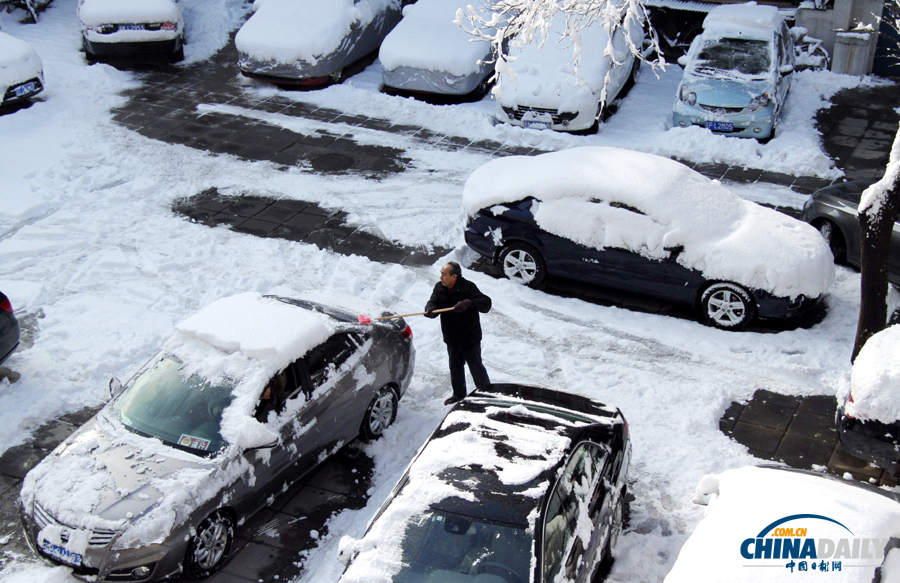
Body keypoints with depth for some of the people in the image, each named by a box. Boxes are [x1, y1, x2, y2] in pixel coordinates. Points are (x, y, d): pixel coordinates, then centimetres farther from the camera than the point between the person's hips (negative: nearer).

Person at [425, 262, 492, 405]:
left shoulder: (468, 287, -20)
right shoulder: (439, 288, -1)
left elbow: (486, 303, -28)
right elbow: (433, 302, -8)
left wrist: (469, 303, -45)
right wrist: (430, 310, -33)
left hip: (470, 338, -6)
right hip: (452, 338, 6)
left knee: (476, 367, 3)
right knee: (455, 368, 21)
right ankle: (459, 394, 38)